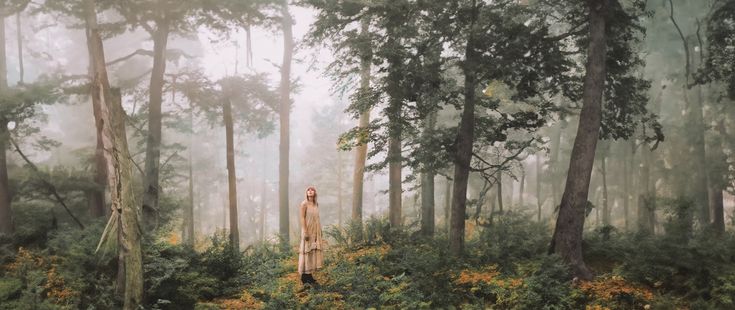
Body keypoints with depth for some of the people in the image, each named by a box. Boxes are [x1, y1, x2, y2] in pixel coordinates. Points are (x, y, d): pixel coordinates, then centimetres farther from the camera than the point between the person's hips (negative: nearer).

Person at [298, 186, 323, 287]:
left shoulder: (316, 204, 11)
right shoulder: (304, 204, -11)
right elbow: (302, 218, -16)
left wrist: (320, 231, 15)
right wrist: (305, 232, -22)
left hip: (315, 232, 8)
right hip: (307, 231, -7)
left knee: (313, 252, 9)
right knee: (307, 252, -5)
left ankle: (309, 275, 15)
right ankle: (304, 277, 0)